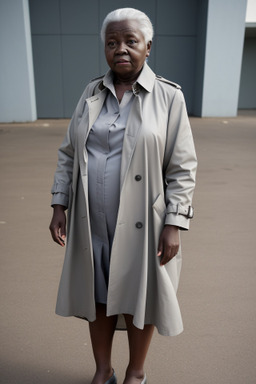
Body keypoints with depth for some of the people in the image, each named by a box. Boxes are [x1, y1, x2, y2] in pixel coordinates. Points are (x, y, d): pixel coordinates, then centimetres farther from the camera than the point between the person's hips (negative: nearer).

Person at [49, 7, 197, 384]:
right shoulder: (92, 93, 5)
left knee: (137, 299, 13)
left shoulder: (169, 97, -6)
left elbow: (182, 168, -7)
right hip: (92, 223, 4)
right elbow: (69, 154, 8)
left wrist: (173, 225, -12)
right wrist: (59, 206, 2)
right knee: (97, 297, 17)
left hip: (140, 224, -3)